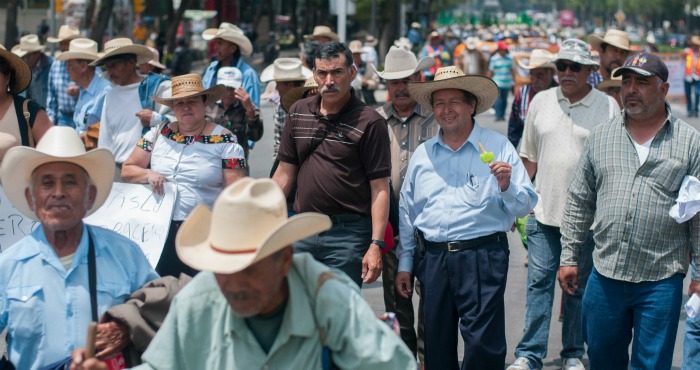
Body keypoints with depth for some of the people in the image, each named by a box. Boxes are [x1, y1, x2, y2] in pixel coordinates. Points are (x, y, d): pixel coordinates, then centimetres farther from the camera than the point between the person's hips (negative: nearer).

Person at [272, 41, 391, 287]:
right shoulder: (297, 113, 10)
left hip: (348, 233, -5)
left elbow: (380, 188, -9)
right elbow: (285, 173, 15)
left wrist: (376, 245, -16)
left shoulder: (369, 122, -6)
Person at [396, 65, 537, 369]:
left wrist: (506, 186, -21)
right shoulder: (422, 154, 12)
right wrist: (404, 264, 15)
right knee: (436, 344, 10)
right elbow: (407, 212, 17)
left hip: (482, 257, -4)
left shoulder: (498, 147, 0)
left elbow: (525, 207, -1)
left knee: (484, 345, -7)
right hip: (432, 258, 4)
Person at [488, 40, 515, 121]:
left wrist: (514, 80, 14)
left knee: (504, 100, 7)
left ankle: (502, 115, 15)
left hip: (507, 83, 4)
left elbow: (512, 70, 16)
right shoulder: (494, 59, -2)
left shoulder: (509, 58, 9)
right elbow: (490, 72, 0)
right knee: (498, 100, -11)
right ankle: (498, 116, -10)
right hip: (498, 83, -4)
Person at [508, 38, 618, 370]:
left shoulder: (607, 106, -2)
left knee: (579, 287, 9)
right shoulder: (541, 102, 7)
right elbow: (529, 156, 13)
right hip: (543, 210, 2)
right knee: (538, 282, 0)